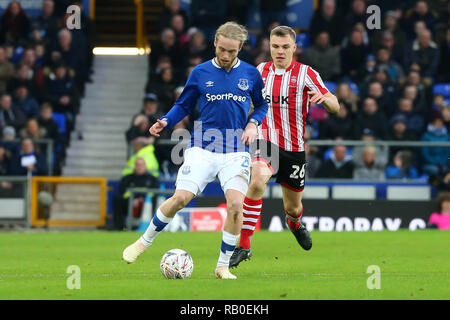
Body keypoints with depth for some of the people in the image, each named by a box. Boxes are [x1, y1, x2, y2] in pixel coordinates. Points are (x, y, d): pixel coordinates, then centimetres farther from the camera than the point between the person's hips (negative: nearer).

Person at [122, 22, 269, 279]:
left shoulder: (250, 74, 5)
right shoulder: (200, 73, 4)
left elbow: (262, 105, 18)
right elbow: (184, 105, 12)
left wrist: (253, 123, -1)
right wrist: (166, 121, -6)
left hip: (236, 151, 0)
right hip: (203, 147, 0)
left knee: (236, 204, -18)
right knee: (181, 198, -14)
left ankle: (223, 266, -3)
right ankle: (145, 241, 11)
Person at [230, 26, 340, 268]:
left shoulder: (306, 74, -4)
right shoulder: (260, 71, 4)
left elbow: (335, 107, -10)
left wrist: (323, 98, -31)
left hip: (294, 148, 0)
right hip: (266, 142, 0)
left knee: (292, 207, 12)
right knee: (257, 181, -31)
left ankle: (295, 223, 53)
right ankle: (244, 245, -28)